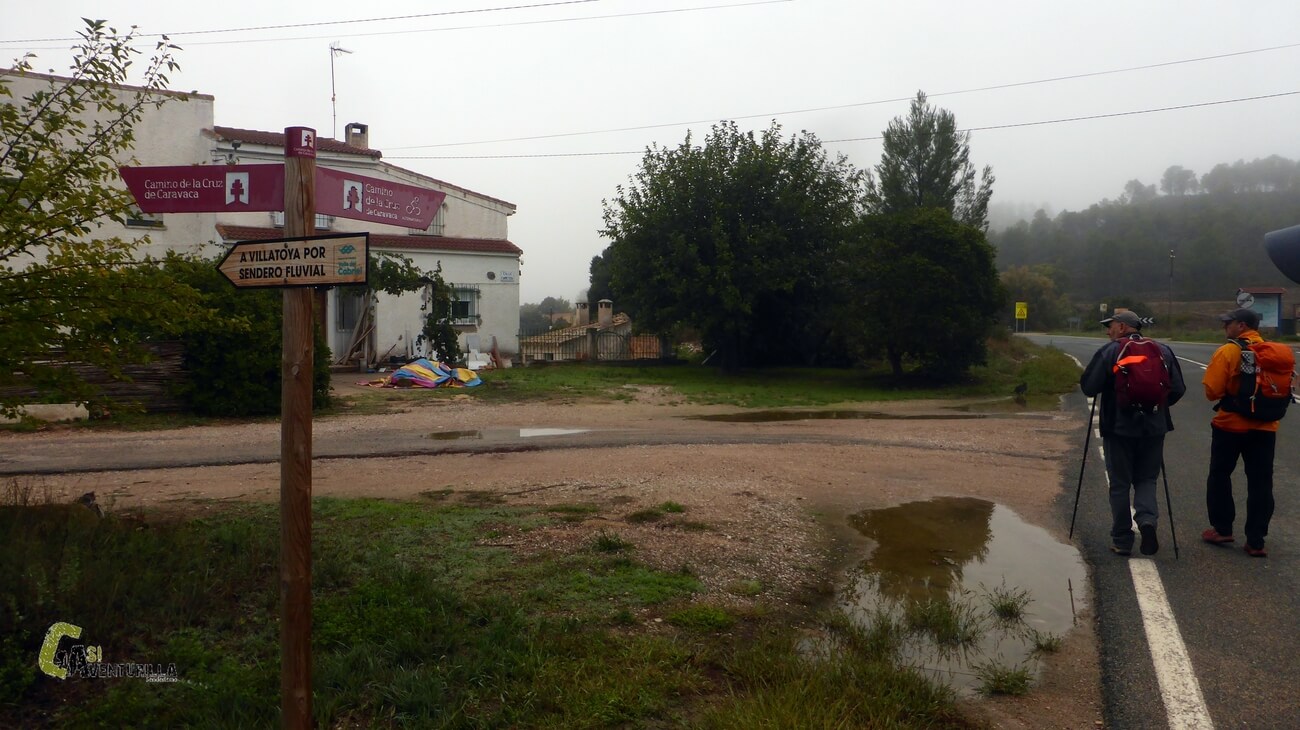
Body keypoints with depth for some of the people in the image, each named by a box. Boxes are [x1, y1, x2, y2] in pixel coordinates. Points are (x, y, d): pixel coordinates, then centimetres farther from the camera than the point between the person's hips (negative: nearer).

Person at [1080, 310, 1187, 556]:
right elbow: (1178, 389, 4)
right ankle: (1147, 519, -10)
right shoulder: (1163, 351, 4)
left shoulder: (1109, 351, -9)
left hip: (1119, 428, -3)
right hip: (1153, 428, 3)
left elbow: (1089, 387, -13)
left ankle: (1122, 540, 11)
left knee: (1120, 484, 7)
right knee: (1146, 479, 16)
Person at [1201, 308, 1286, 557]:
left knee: (1220, 477, 14)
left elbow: (1212, 391, -14)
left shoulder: (1227, 352, -13)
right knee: (1260, 484, 8)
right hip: (1265, 427, 4)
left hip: (1230, 425, -4)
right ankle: (1256, 541, 9)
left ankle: (1222, 529, 19)